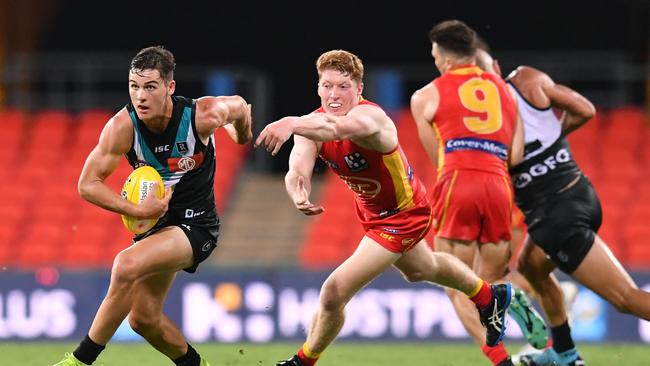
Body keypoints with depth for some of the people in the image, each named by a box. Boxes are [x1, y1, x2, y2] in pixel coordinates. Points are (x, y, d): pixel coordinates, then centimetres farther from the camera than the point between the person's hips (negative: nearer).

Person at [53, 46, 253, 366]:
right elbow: (88, 184, -13)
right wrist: (137, 211, -25)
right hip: (153, 223, 5)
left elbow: (239, 107, 3)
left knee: (127, 264, -30)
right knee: (144, 319, 9)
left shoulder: (203, 115, -22)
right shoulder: (123, 126, -19)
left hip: (196, 225, -5)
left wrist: (243, 136, 25)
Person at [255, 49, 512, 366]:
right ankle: (490, 298, 62)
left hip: (403, 215, -8)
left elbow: (339, 127, -64)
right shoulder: (313, 124, -19)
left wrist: (290, 124, -83)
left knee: (334, 293, -14)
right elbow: (297, 171, -34)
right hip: (372, 212, 8)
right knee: (420, 270, 35)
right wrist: (299, 196, -58)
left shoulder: (371, 116, -39)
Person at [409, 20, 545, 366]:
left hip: (458, 183, -4)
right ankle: (518, 303, -19)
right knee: (489, 285, 17)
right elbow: (515, 156, 16)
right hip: (498, 185, 4)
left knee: (458, 288, 5)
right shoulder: (502, 88, 23)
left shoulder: (426, 97, 13)